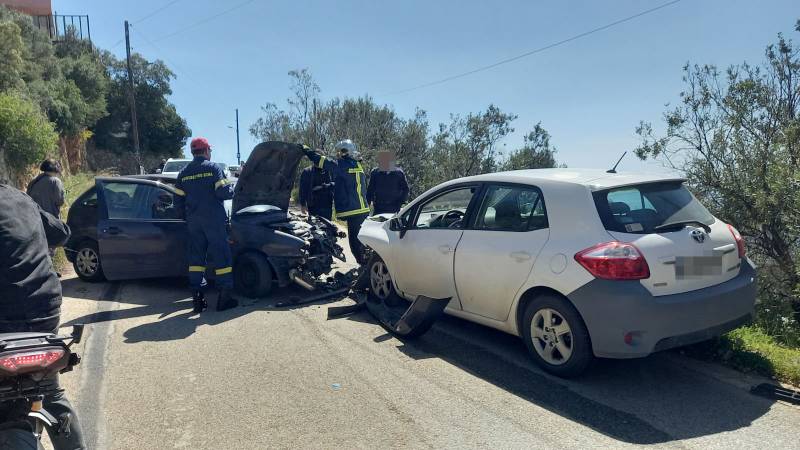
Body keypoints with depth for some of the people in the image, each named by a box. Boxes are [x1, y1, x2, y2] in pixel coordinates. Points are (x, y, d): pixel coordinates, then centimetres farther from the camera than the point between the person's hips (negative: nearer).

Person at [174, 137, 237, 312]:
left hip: (193, 221, 5)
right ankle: (224, 298, -1)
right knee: (221, 255, -1)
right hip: (213, 219, -5)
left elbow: (179, 199, 9)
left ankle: (197, 298, 8)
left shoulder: (184, 173, 10)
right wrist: (230, 187, 8)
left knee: (196, 256, 8)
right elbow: (224, 193, -13)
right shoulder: (213, 168, -6)